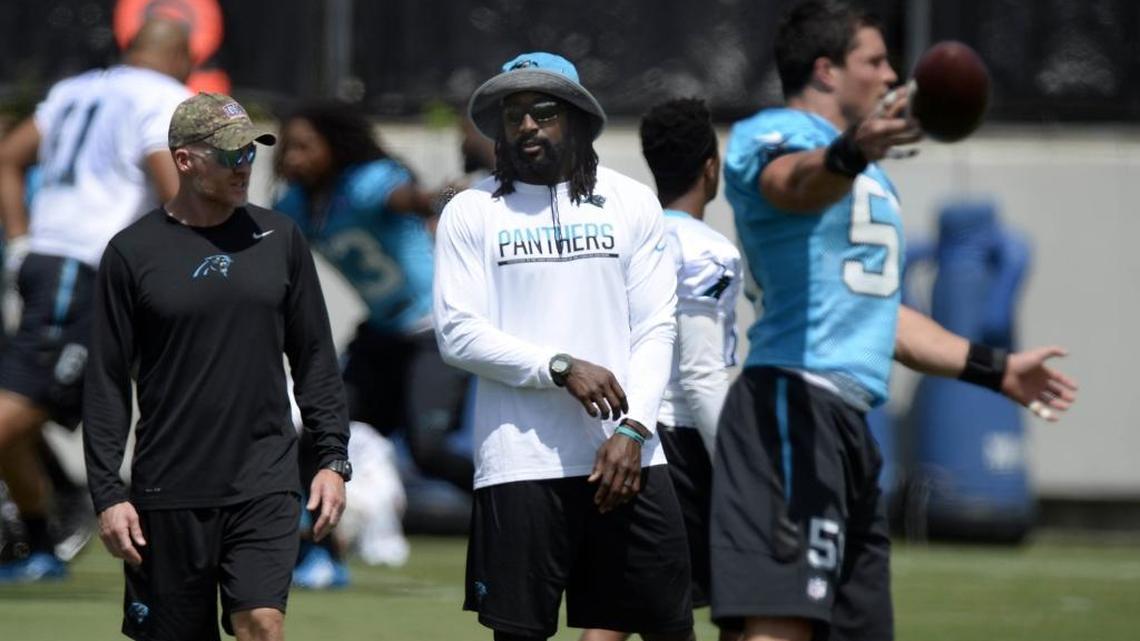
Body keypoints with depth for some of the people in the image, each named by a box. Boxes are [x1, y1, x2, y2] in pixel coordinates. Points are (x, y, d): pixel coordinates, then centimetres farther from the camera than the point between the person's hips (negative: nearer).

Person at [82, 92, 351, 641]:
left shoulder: (279, 238, 8)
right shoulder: (132, 252, 0)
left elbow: (315, 359, 14)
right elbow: (106, 384, 1)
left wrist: (333, 458, 6)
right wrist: (107, 493, -4)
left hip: (265, 484, 1)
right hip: (168, 494, -1)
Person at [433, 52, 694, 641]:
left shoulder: (631, 203, 9)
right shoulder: (471, 212, 4)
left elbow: (655, 328, 5)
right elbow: (457, 333, -4)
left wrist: (633, 428, -8)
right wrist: (561, 368, -14)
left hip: (628, 457, 2)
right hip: (521, 463, -2)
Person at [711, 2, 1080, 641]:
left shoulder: (870, 179, 28)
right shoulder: (772, 134, -3)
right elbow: (796, 182, -29)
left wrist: (995, 368, 41)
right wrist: (853, 152, -52)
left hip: (849, 421, 10)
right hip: (795, 405, -10)